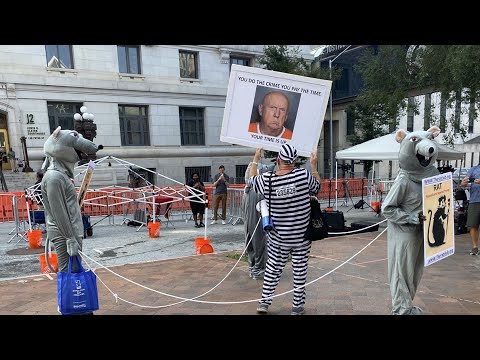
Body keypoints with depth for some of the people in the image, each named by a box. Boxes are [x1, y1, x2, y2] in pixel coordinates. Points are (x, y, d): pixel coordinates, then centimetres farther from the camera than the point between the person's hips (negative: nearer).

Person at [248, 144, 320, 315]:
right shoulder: (304, 174, -15)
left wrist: (255, 159, 21)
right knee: (300, 269, 13)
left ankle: (264, 302, 24)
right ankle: (297, 306, 26)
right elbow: (317, 186, 6)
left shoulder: (267, 180, -12)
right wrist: (313, 165, 18)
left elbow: (251, 179, 10)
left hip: (278, 237, 1)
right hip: (302, 235, -1)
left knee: (273, 268, 16)